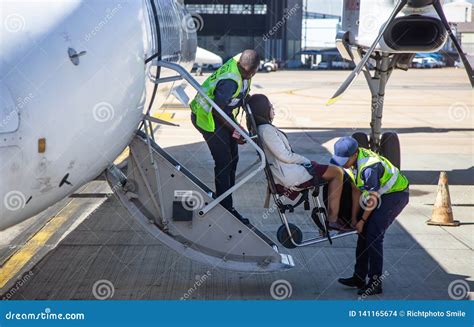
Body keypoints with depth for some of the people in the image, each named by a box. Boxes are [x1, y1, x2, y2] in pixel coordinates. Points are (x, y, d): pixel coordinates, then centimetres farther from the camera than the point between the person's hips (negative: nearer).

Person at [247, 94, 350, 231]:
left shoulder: (260, 128, 12)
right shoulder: (267, 130, -19)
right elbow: (285, 156, -21)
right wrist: (306, 160, -6)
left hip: (285, 171, 11)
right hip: (289, 175, -11)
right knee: (337, 172, -5)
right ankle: (333, 219, -4)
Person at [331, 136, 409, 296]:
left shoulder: (369, 167, -35)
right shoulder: (351, 160, -8)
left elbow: (372, 199, -23)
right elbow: (356, 190, 2)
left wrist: (362, 220, -10)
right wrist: (354, 217, 2)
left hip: (396, 194, -9)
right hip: (381, 192, 9)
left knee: (374, 234, -16)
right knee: (364, 232, 6)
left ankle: (375, 282, -11)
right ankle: (359, 277, 14)